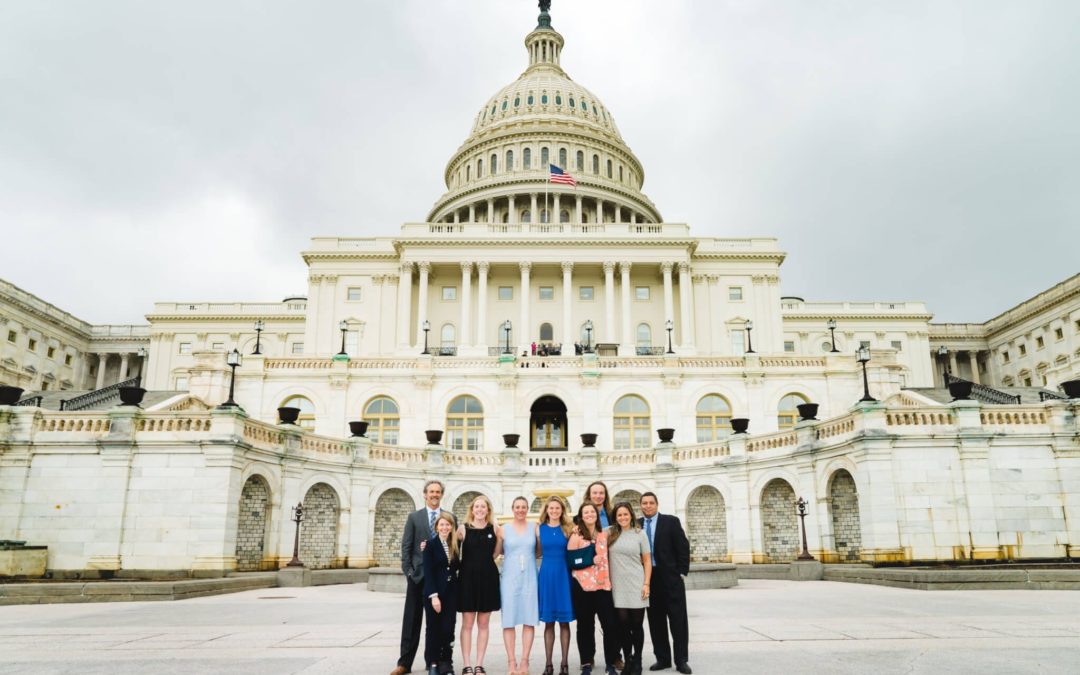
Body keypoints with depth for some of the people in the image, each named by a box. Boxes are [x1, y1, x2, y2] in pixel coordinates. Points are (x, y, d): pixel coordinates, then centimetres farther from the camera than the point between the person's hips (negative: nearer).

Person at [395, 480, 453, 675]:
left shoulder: (450, 517, 7)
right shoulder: (414, 517, 5)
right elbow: (406, 546, 1)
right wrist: (408, 571, -6)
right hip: (418, 574, -1)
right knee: (412, 619, 3)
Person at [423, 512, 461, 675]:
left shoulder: (455, 544, 8)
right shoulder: (431, 544, -6)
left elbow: (457, 566, 11)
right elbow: (428, 572, -10)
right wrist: (434, 595, -15)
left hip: (451, 592, 3)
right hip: (434, 592, -3)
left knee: (448, 628, 2)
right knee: (434, 629, 4)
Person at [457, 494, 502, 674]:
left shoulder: (494, 529, 5)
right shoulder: (463, 529, -1)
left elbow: (495, 554, 10)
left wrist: (500, 538, -2)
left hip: (488, 578, 2)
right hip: (468, 577, -2)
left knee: (483, 624, 7)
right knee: (467, 624, 1)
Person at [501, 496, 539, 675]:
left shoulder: (534, 528, 7)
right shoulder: (504, 529, 3)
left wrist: (528, 556, -5)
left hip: (529, 578, 1)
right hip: (510, 578, -1)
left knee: (529, 620, -1)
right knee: (509, 620, -2)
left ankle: (524, 661, 5)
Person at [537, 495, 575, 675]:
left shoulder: (568, 528, 2)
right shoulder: (540, 529, 5)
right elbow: (538, 553, 12)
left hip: (563, 575, -1)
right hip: (546, 574, 1)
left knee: (564, 621, 3)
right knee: (548, 622, 5)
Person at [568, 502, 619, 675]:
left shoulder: (604, 535, 11)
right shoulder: (576, 535, -1)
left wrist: (610, 579, 8)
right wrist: (589, 560, -13)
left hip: (603, 584, 3)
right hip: (582, 585, -3)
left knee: (610, 625, -2)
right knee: (585, 626, 6)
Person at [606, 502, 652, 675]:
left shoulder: (639, 534, 3)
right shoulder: (610, 533, 5)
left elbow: (647, 561, 4)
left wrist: (646, 584, -3)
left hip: (636, 586, -1)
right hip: (618, 587, 1)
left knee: (637, 625, 3)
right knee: (623, 625, 2)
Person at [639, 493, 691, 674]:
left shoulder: (671, 521, -2)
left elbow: (683, 547, -4)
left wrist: (682, 572, -8)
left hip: (670, 578, -3)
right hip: (649, 578, 3)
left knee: (678, 620, 1)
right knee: (656, 621, 9)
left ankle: (681, 660, 8)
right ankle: (662, 658, 19)